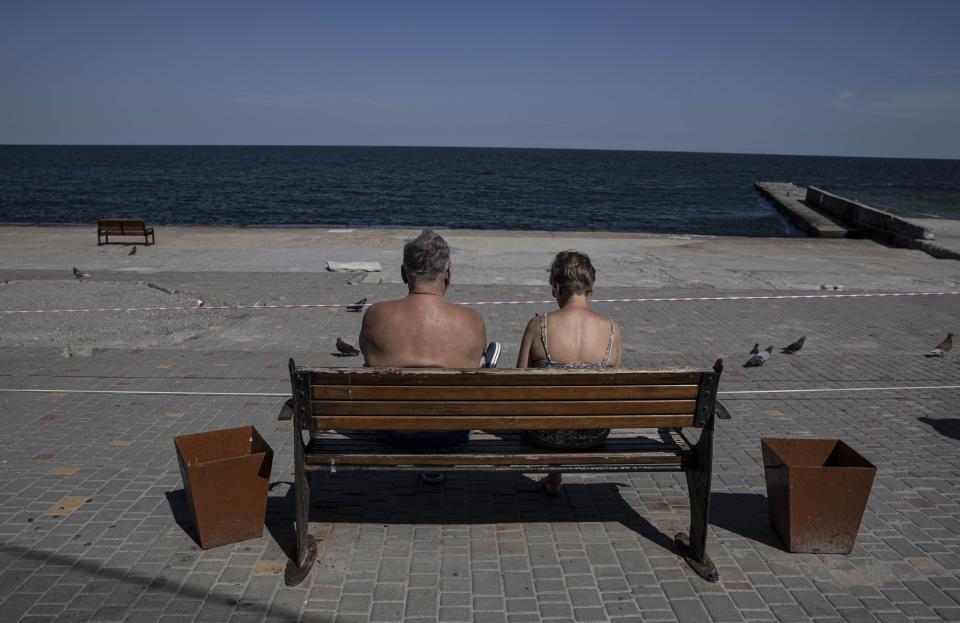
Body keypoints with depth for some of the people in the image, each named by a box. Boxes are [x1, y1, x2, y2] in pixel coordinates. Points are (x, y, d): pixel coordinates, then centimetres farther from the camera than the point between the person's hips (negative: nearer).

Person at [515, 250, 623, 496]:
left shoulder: (538, 325, -16)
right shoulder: (614, 331, -10)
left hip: (546, 434, -2)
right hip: (594, 436, 2)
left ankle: (554, 477, 50)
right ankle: (553, 478, 52)